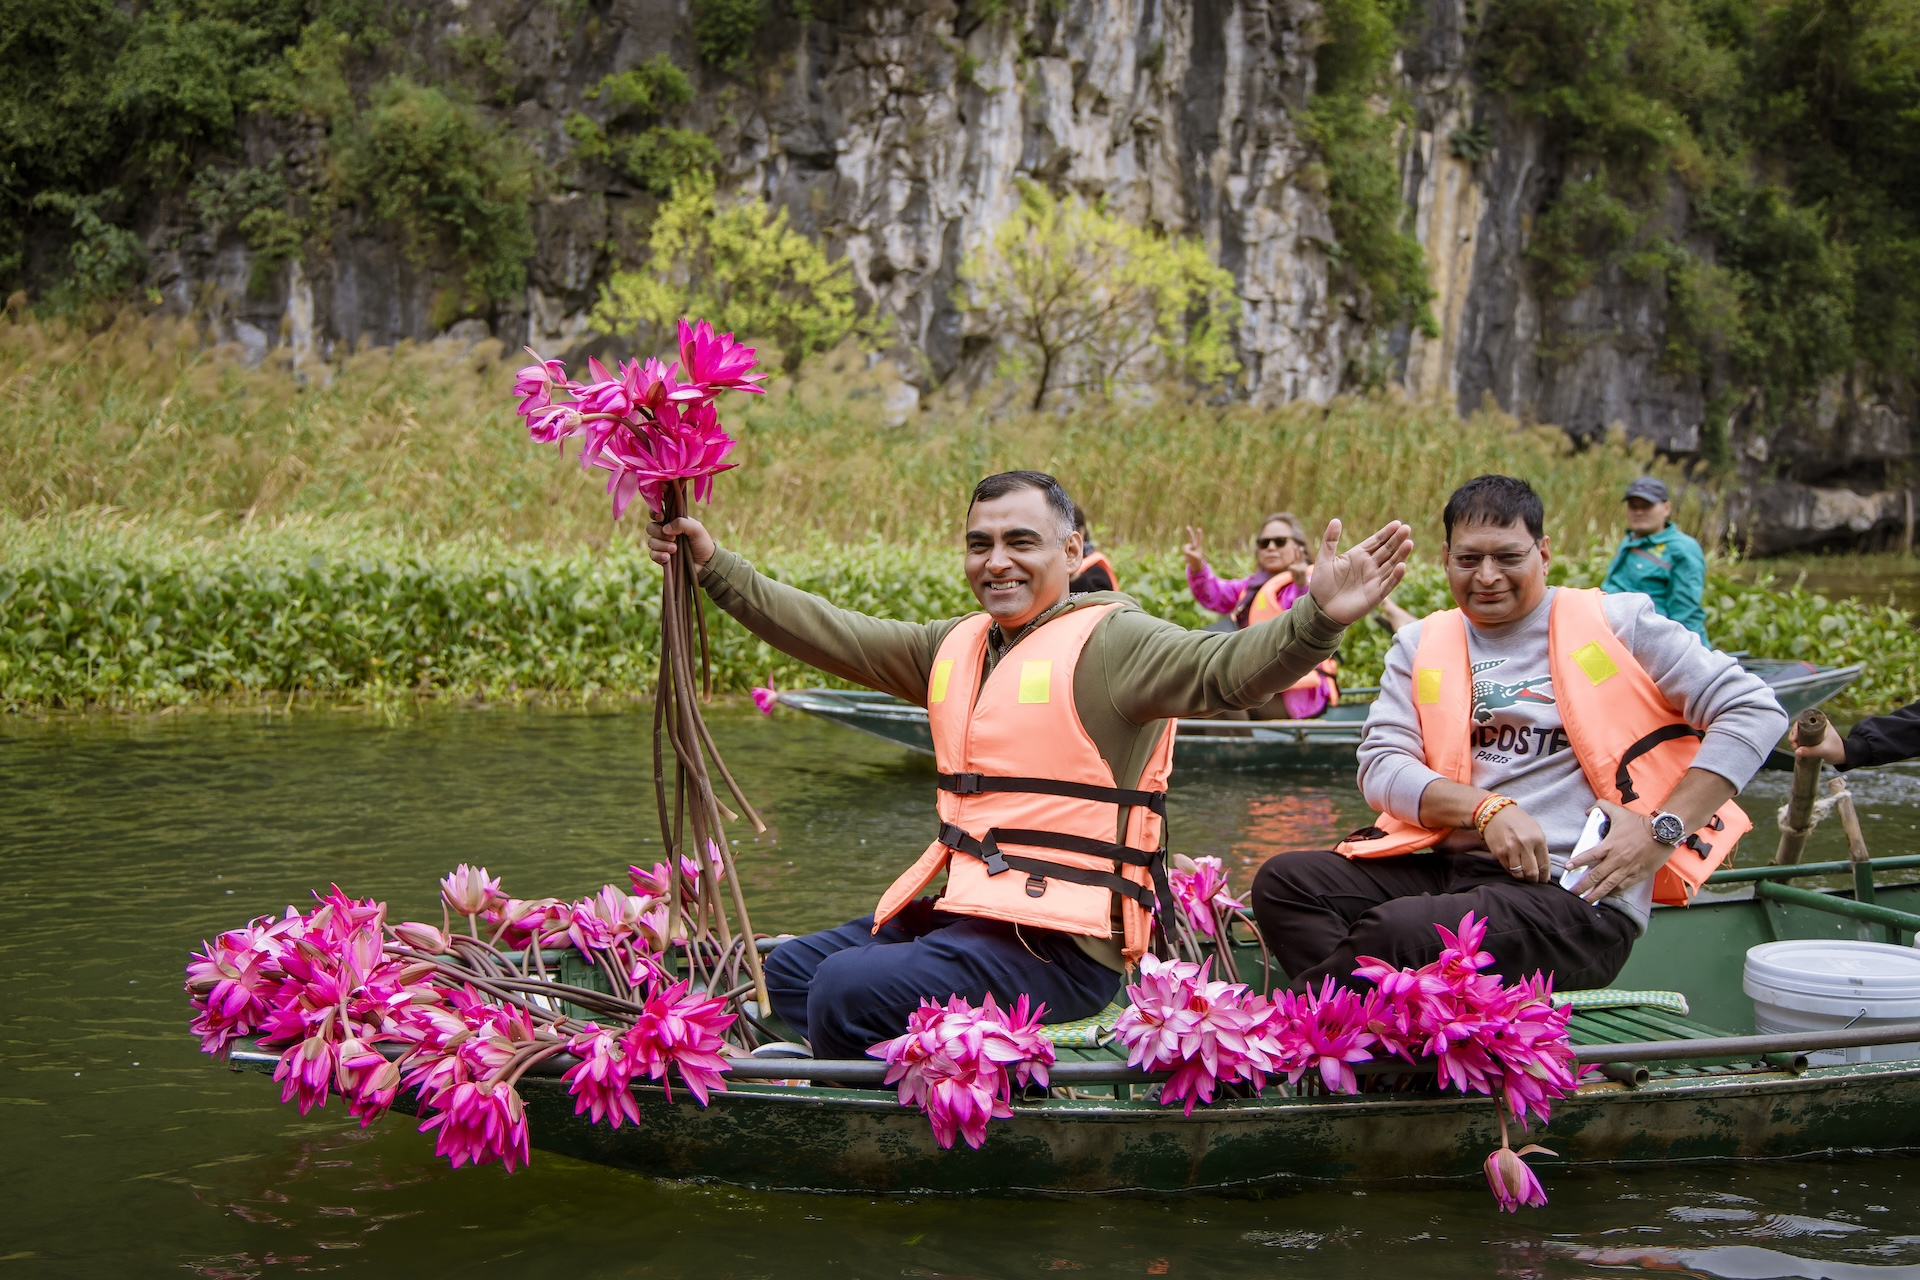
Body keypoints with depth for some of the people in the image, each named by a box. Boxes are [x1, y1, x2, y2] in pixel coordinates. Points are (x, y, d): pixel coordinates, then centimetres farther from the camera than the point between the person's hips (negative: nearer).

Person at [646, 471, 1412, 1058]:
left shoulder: (1107, 640, -9)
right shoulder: (955, 647, 15)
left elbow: (1224, 671, -25)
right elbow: (824, 632, 18)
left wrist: (1316, 621, -44)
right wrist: (714, 566, 15)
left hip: (1060, 944, -9)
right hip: (960, 910, 9)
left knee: (846, 990, -24)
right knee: (787, 972, 15)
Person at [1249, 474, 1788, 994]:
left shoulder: (1614, 624, 4)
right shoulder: (1422, 644, 16)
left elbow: (1754, 712, 0)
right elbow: (1380, 765, 5)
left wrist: (1663, 831, -10)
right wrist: (1487, 809, -13)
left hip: (1576, 898, -5)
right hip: (1449, 868, 5)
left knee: (1397, 931, -32)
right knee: (1285, 881, -15)